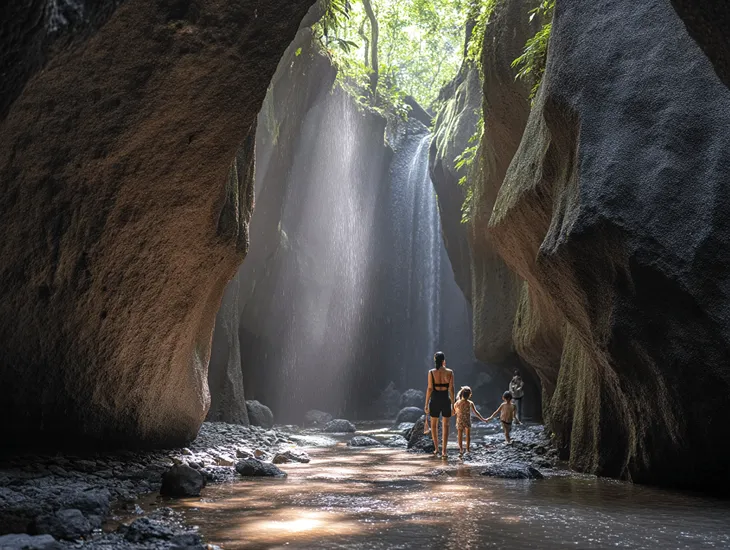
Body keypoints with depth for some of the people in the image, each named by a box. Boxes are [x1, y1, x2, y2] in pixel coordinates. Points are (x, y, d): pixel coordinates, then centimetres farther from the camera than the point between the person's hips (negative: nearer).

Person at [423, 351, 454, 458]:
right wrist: (453, 403, 3)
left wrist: (426, 403, 0)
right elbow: (451, 388, -4)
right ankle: (444, 450, 2)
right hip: (446, 400, 0)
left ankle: (436, 448, 17)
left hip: (435, 400, 0)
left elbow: (429, 388, -6)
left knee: (434, 425, 16)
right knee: (445, 425, 7)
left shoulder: (431, 372, -6)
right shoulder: (449, 372, -4)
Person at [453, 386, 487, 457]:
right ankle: (468, 448, 21)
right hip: (467, 422, -1)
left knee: (460, 435, 11)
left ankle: (461, 449, 10)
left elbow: (454, 412, -2)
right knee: (468, 435, 15)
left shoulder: (457, 403, -10)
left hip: (459, 422, 1)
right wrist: (482, 419, 3)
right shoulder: (470, 403, -11)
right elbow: (476, 412, -7)